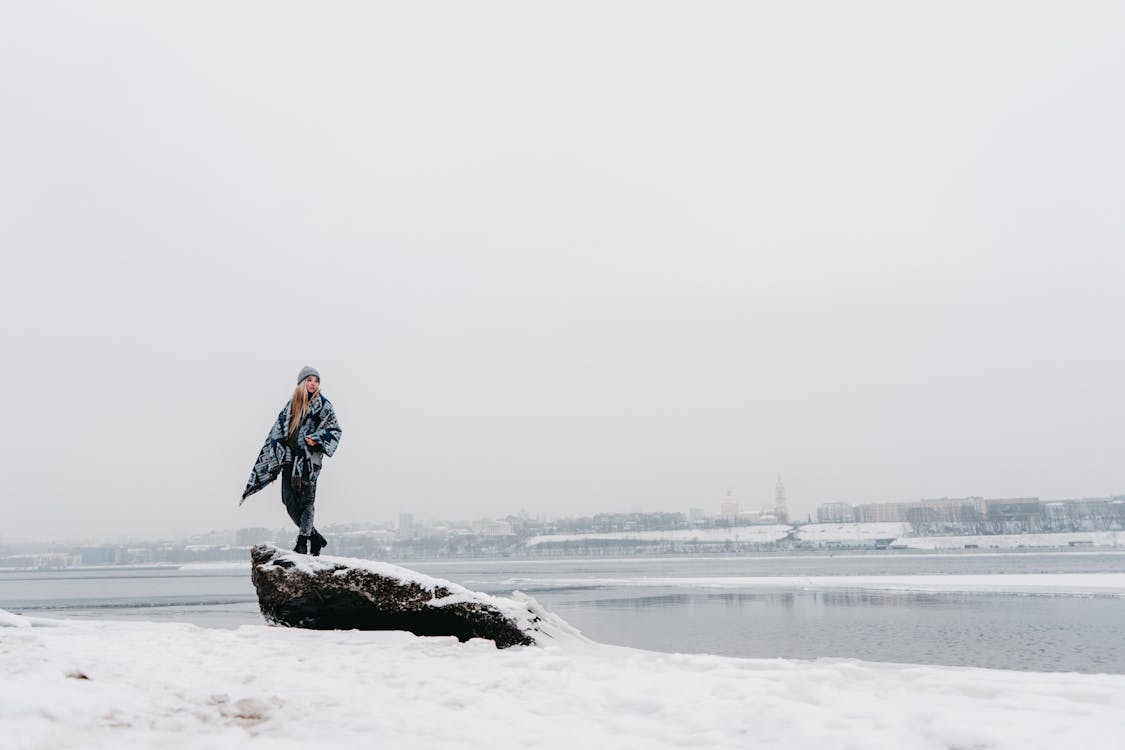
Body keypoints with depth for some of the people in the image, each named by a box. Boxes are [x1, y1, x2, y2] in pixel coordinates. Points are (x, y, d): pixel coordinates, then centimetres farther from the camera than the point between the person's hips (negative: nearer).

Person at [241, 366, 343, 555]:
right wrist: (277, 458, 8)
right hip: (289, 458, 5)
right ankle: (315, 538, 15)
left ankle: (303, 541, -6)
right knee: (290, 503, 3)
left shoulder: (323, 405, 5)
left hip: (309, 459, -5)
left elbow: (335, 429, -1)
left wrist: (316, 439, -17)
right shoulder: (291, 406, 17)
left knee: (306, 499, -8)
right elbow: (278, 433, 17)